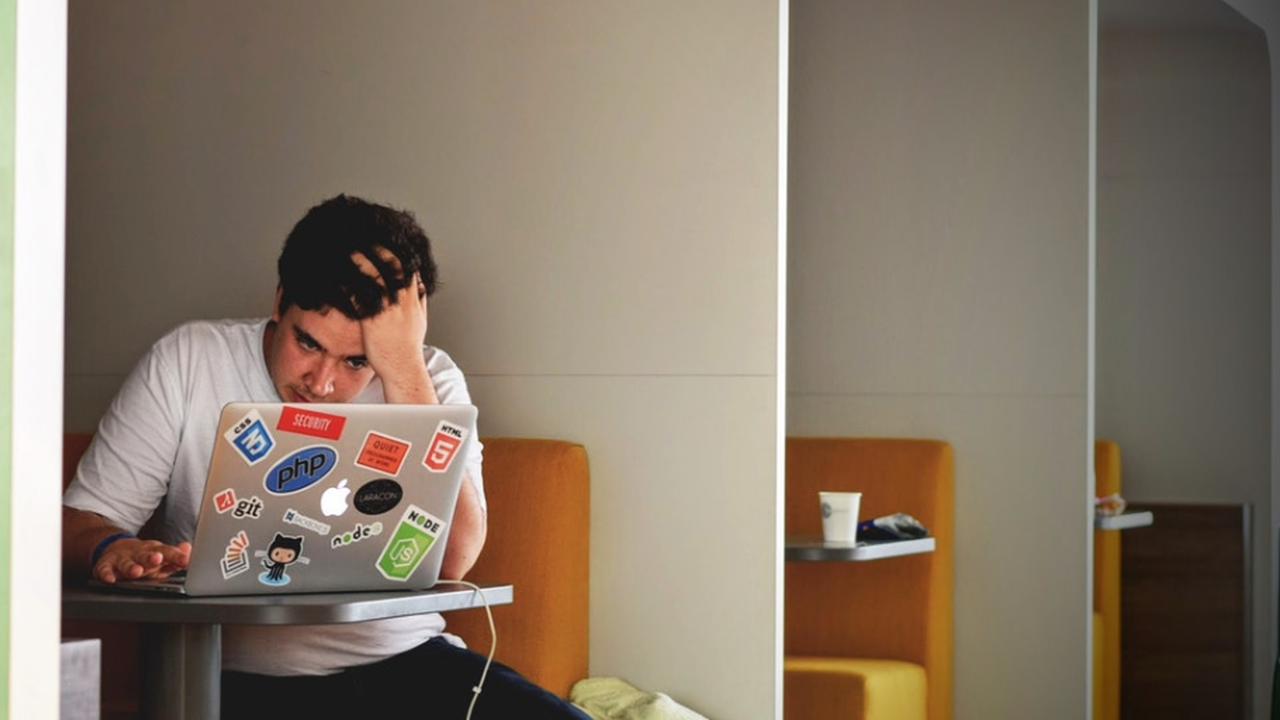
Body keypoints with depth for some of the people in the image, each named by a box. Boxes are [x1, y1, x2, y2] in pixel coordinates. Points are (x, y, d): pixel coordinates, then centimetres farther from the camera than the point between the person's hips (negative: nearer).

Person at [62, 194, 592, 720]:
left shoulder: (428, 381, 1)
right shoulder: (187, 363, 0)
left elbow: (453, 559, -15)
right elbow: (79, 520, 0)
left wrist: (405, 367, -18)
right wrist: (112, 549, -25)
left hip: (403, 659, 2)